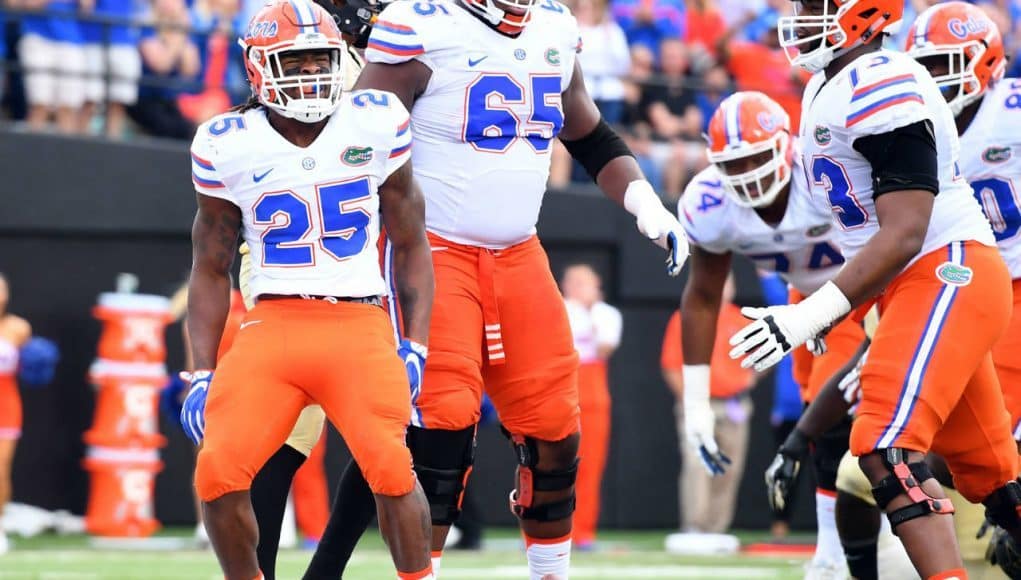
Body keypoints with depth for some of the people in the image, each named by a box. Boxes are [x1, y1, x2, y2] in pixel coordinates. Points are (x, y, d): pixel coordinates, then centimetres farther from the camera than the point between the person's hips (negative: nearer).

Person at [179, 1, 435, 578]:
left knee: (390, 468, -21)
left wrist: (416, 348, 3)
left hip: (360, 324, -1)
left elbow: (411, 244, 12)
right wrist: (202, 375, 7)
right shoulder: (231, 145, 4)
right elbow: (212, 269, 14)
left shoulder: (375, 126, 4)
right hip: (272, 325, 1)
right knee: (219, 471, -16)